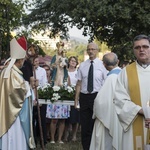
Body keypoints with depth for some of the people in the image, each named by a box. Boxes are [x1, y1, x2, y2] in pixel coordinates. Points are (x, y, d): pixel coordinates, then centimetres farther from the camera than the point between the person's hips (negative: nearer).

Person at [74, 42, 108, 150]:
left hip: (97, 96, -3)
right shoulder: (82, 65, 8)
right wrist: (76, 99, 4)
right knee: (85, 126, 8)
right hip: (84, 96, 3)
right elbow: (79, 83, 8)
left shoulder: (102, 64, -2)